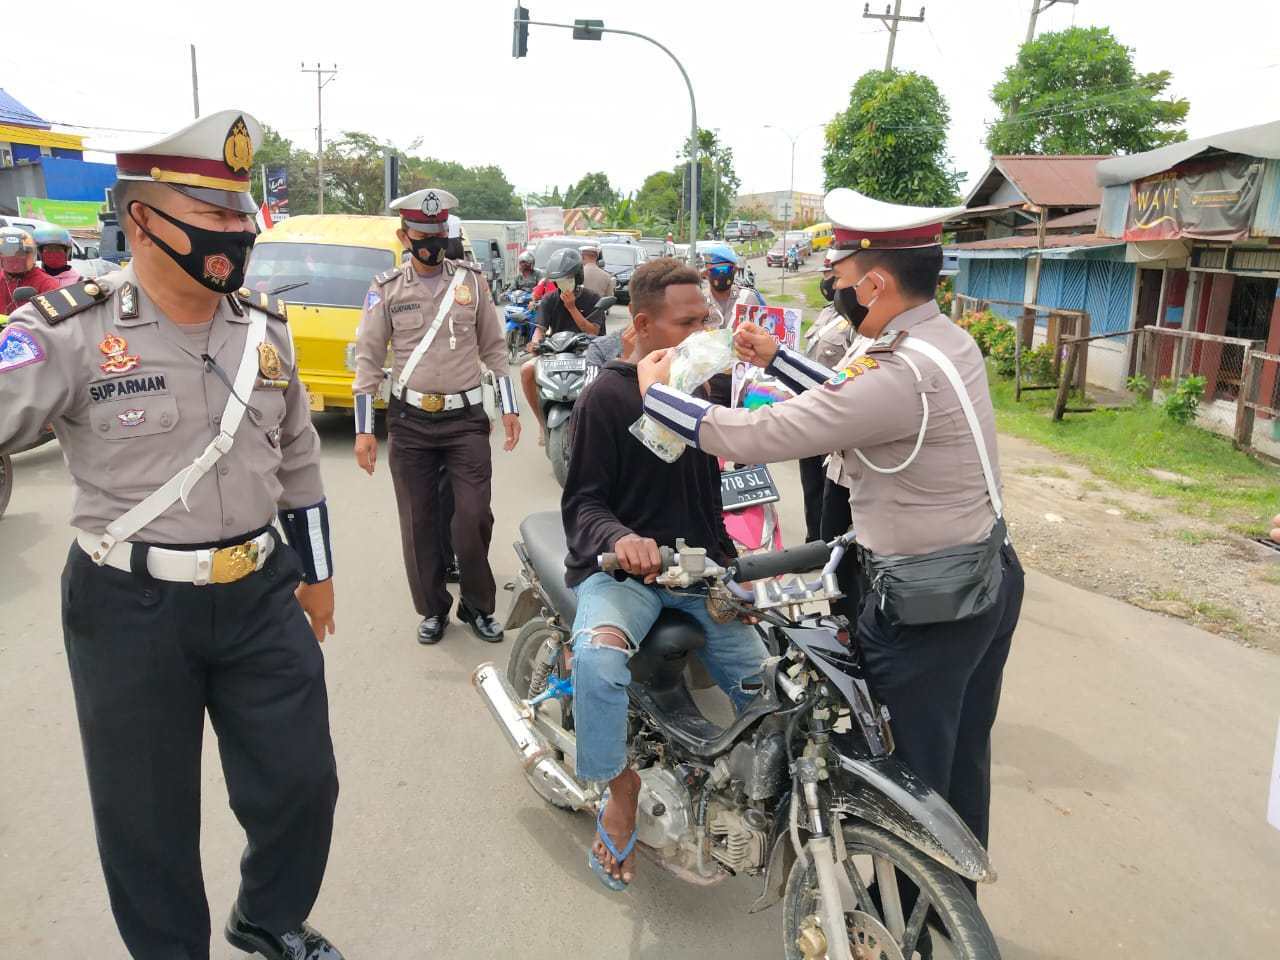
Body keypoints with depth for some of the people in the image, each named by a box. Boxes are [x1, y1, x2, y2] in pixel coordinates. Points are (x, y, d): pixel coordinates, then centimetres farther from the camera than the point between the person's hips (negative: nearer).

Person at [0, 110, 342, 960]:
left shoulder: (267, 327, 3)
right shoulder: (70, 332, -12)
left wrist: (317, 571, 14)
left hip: (263, 597, 4)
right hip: (131, 610, -4)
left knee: (302, 782, 14)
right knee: (146, 813, 14)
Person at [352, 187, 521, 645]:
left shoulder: (471, 280, 5)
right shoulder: (386, 289, 2)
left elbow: (494, 348, 11)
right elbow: (368, 359, 2)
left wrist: (509, 407, 6)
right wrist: (363, 429, -3)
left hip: (466, 417, 0)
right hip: (410, 421, 0)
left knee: (474, 517, -4)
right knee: (419, 522, 7)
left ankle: (478, 606, 15)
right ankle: (433, 608, 22)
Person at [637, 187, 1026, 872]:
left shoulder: (901, 371, -28)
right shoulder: (950, 340, 3)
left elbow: (753, 437, -27)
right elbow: (853, 402, 17)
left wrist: (654, 391, -12)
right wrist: (777, 359, 18)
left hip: (925, 609, -10)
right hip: (992, 580, 10)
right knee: (962, 763, 24)